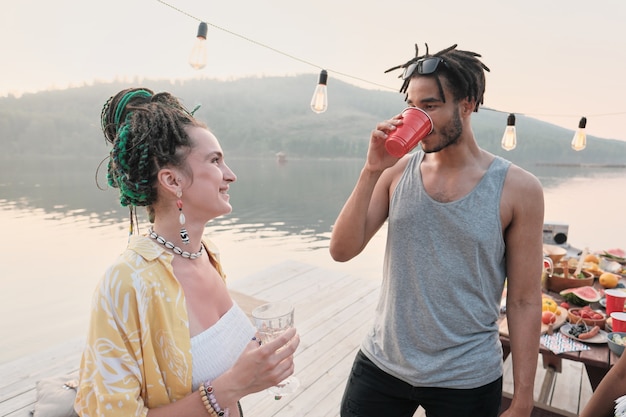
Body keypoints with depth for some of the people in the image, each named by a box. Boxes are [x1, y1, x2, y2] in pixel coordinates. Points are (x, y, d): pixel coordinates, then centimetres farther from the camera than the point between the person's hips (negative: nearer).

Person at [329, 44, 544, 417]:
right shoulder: (399, 171, -3)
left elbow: (525, 301, -6)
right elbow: (342, 251, -9)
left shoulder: (518, 189, -10)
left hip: (467, 380, -1)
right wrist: (372, 171, -19)